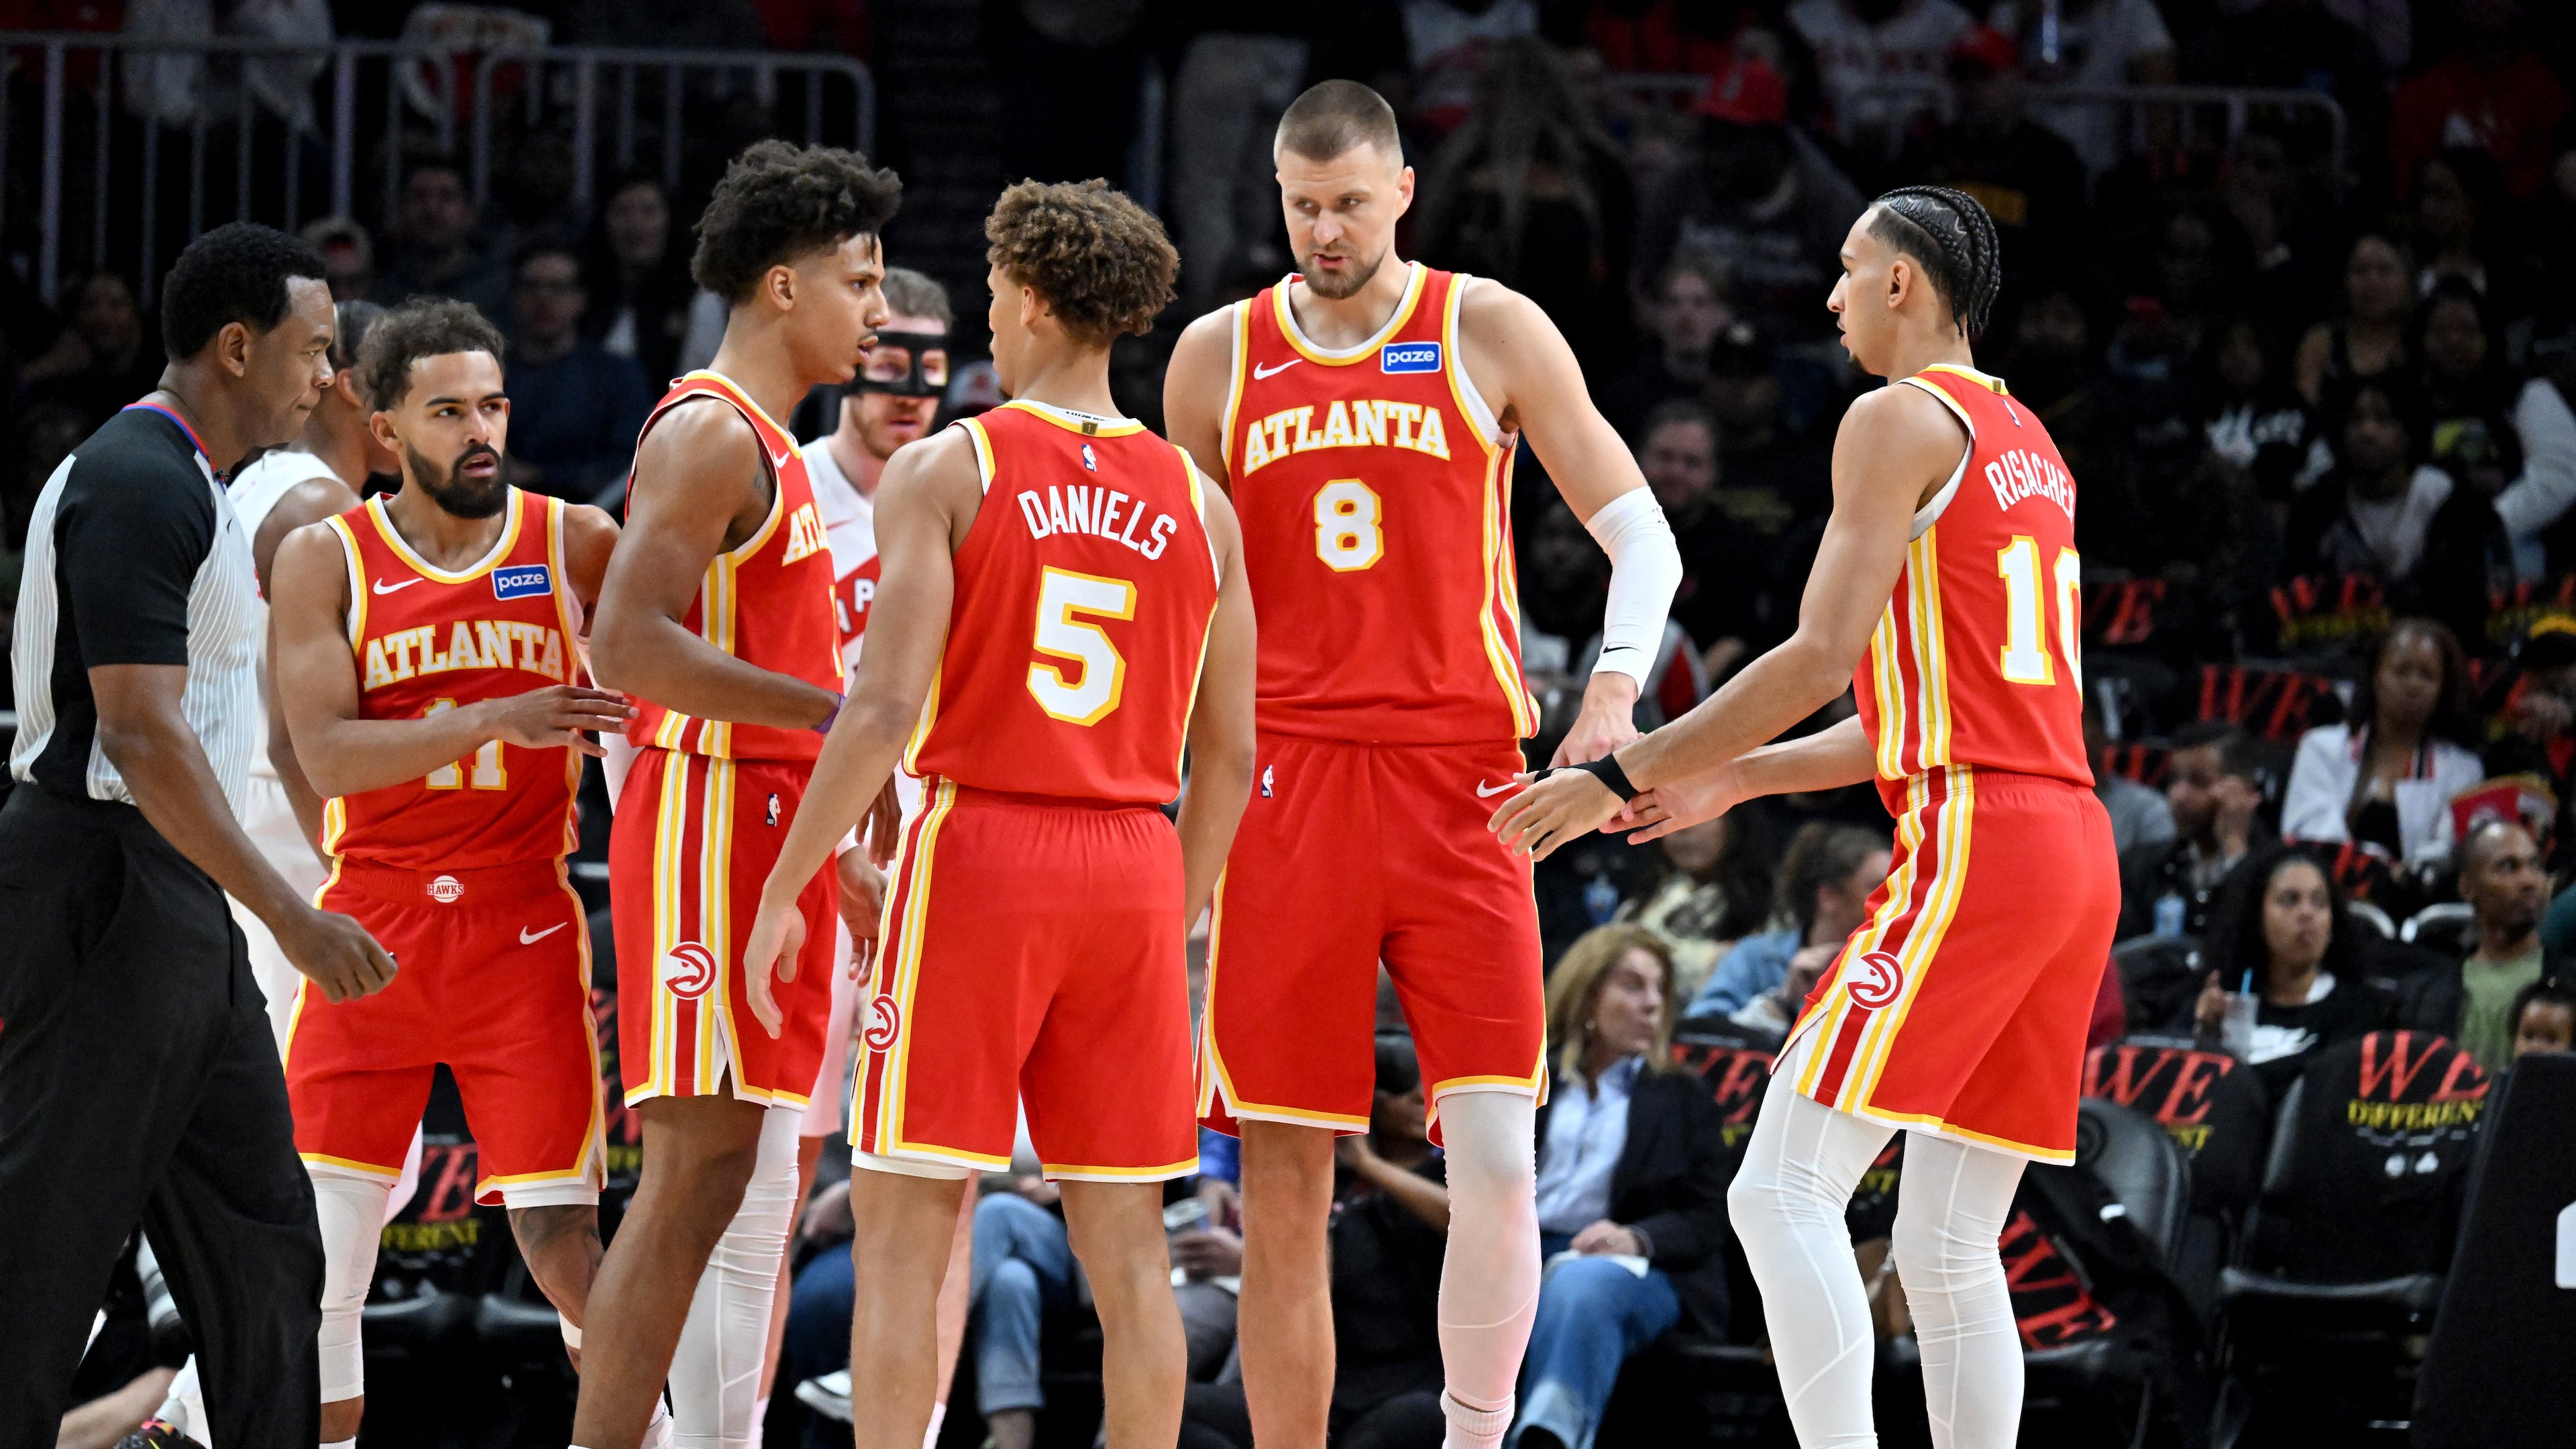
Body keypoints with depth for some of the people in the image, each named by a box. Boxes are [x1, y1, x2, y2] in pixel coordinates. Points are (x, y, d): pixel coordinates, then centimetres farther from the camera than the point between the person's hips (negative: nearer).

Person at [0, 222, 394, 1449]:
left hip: (175, 901, 11)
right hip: (107, 889, -11)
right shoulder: (135, 484, -15)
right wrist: (292, 918, -24)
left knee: (261, 1238, 9)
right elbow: (139, 731, -22)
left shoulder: (185, 486, 18)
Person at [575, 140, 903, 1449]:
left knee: (756, 1192, 8)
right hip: (711, 816, -10)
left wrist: (839, 856, 22)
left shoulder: (769, 449, 20)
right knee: (699, 1172, -14)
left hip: (772, 837, 10)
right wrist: (832, 708, -22)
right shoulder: (710, 434, -11)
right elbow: (627, 648, -22)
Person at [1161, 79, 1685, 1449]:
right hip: (1284, 780, 1)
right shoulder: (1218, 357, 10)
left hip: (1459, 779, -1)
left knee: (1495, 1155, -11)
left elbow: (1639, 534, 6)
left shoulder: (1489, 333, 5)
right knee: (1283, 1183, 1)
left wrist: (1615, 686, -12)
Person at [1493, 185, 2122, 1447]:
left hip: (1972, 844, -9)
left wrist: (1623, 776, -6)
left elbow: (1824, 660, -12)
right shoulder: (2026, 445, 24)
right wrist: (1730, 779, 30)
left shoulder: (1902, 420, -3)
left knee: (1786, 1191, -11)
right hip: (2071, 838, 9)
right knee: (1948, 1246, 9)